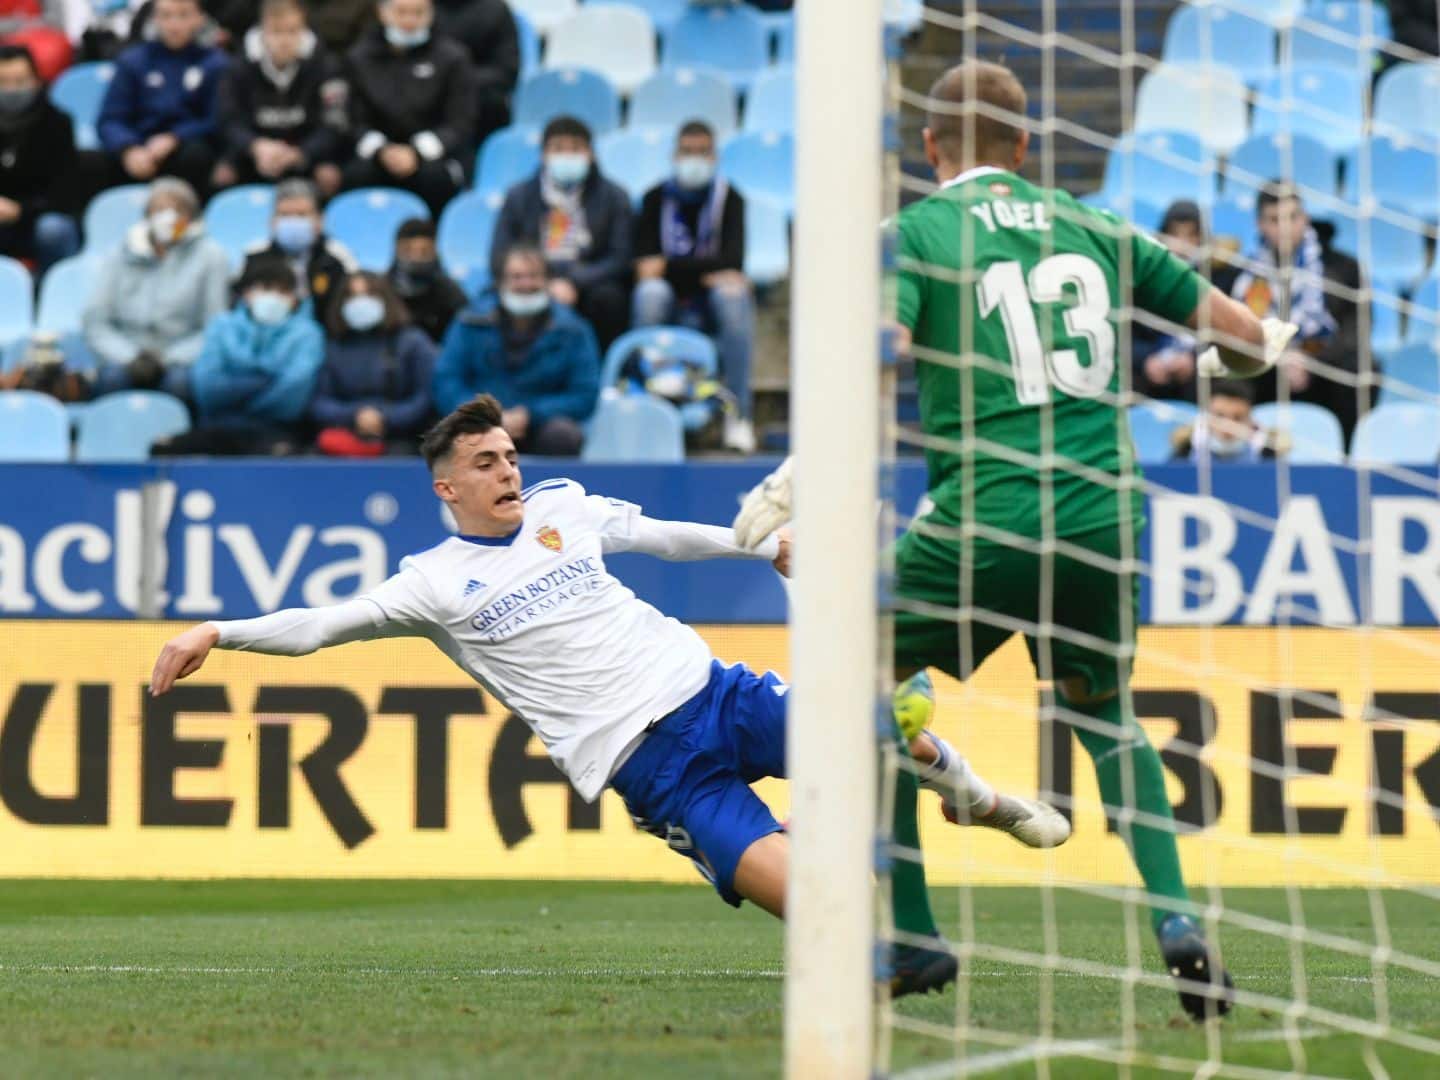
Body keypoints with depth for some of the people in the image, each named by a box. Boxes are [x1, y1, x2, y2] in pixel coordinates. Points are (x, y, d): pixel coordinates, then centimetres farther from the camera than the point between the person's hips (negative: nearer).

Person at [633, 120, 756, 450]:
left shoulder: (729, 199, 2)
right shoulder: (657, 199, 6)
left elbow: (732, 259, -12)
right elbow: (643, 260, -4)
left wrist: (670, 266, -18)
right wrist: (705, 272, -15)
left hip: (710, 304, 0)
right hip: (671, 307, 0)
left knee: (733, 297, -33)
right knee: (650, 291, -32)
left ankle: (739, 414, -35)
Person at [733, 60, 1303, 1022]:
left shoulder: (916, 231, 4)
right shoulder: (1096, 230, 16)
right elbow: (1247, 338, 19)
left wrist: (796, 478, -15)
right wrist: (1241, 359, 42)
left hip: (987, 519, -4)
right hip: (1105, 512, 4)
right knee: (1104, 708, 28)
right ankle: (1176, 921, 10)